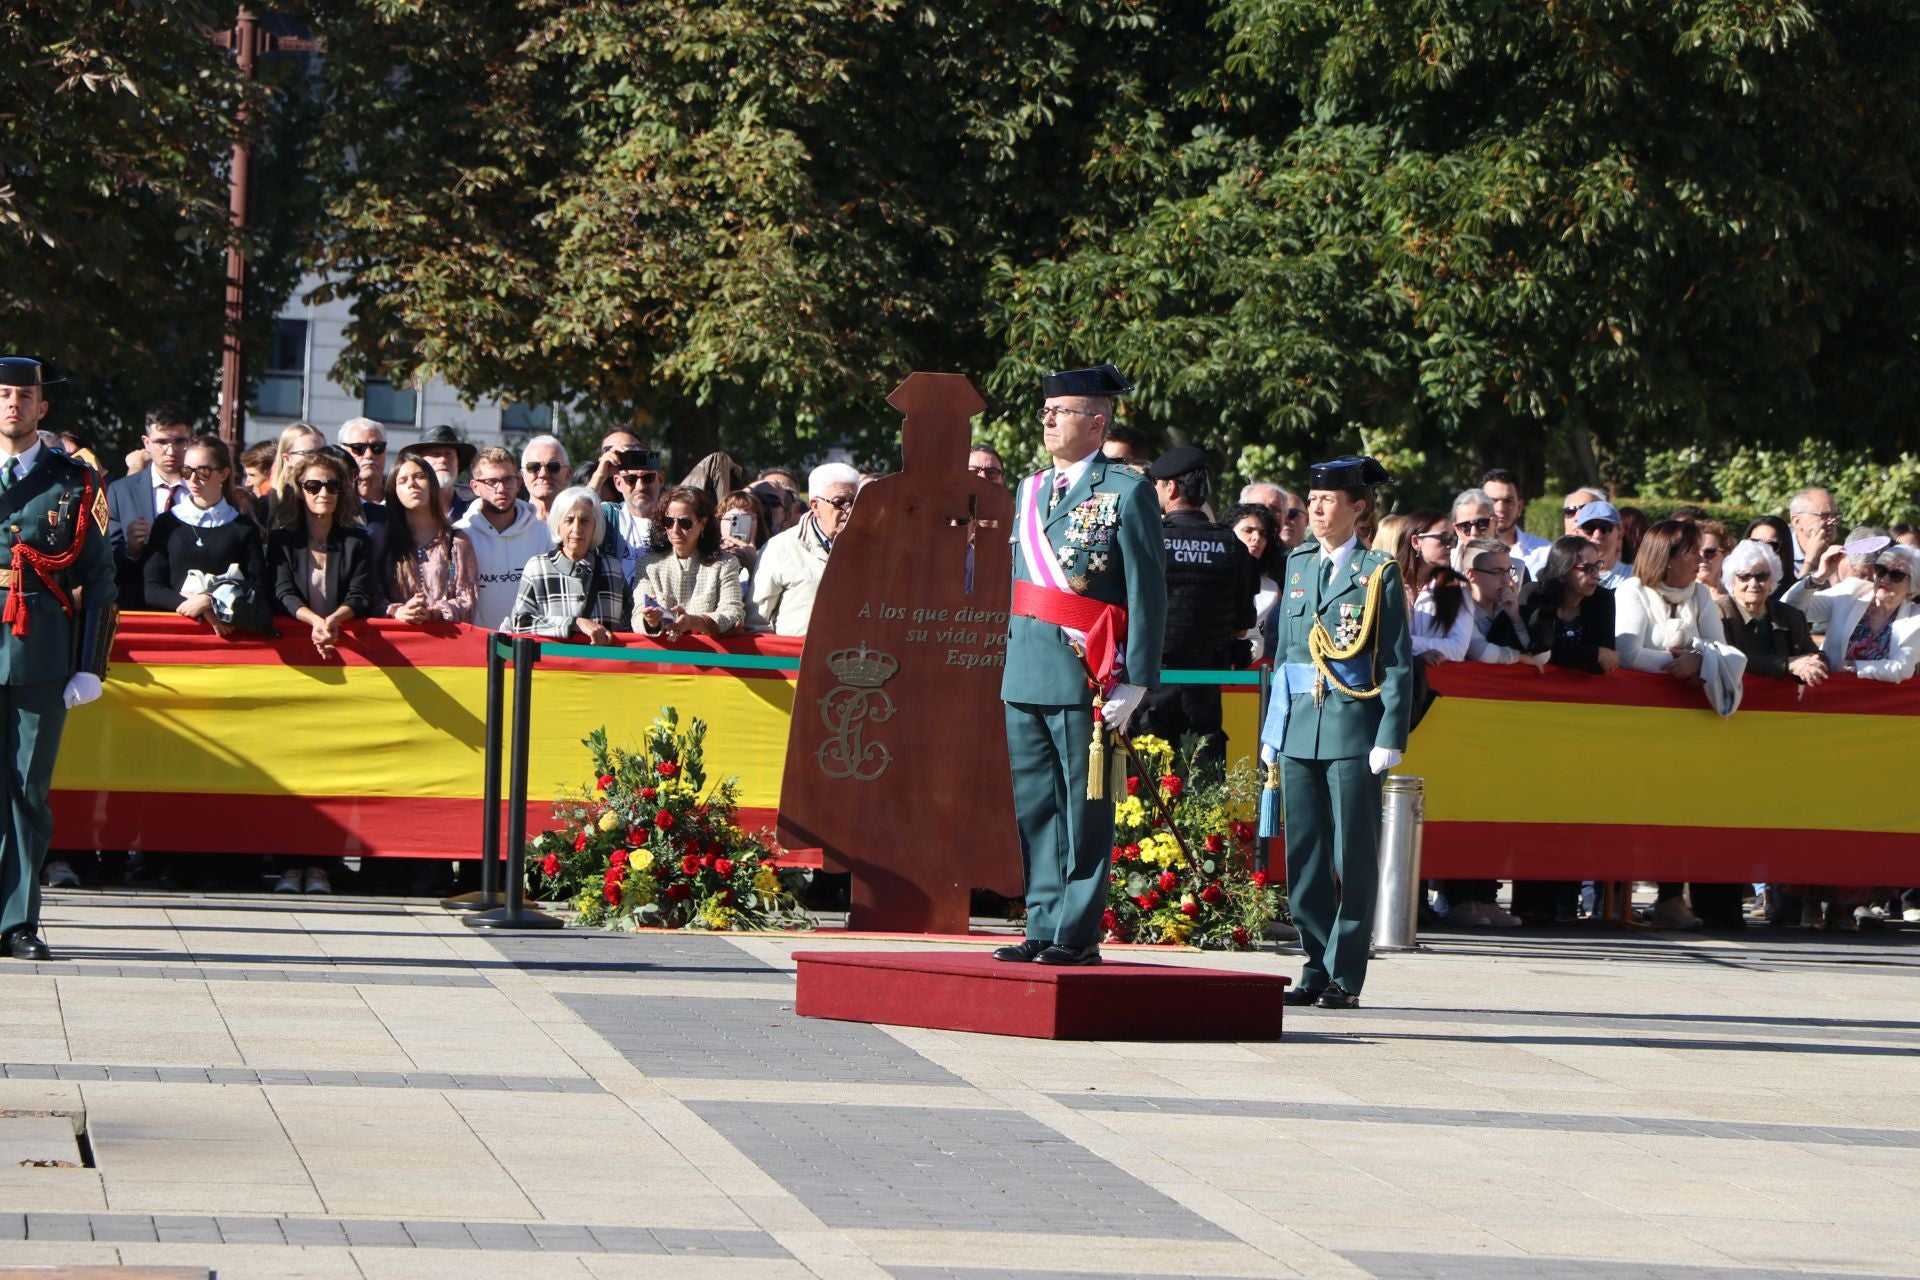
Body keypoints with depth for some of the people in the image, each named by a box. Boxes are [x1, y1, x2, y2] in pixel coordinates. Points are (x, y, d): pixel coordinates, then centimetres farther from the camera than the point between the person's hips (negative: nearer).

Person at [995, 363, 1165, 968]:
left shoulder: (1127, 492, -5)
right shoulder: (1031, 490, 17)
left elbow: (1147, 593, -8)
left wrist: (1134, 681, -13)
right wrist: (1011, 661, 18)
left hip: (1086, 680, -7)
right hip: (1025, 679, 7)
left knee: (1085, 811, -2)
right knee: (1034, 810, 8)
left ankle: (1078, 934, 1)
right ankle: (1043, 928, 14)